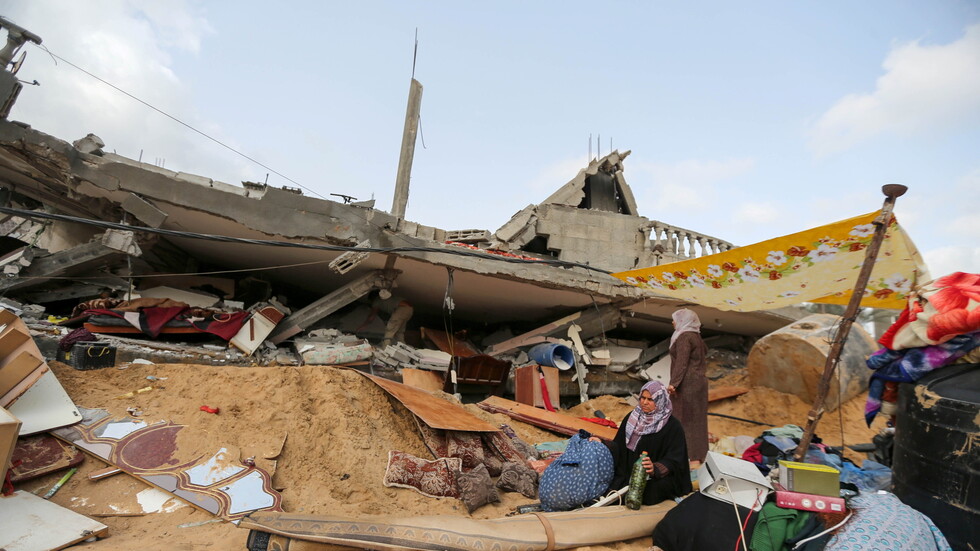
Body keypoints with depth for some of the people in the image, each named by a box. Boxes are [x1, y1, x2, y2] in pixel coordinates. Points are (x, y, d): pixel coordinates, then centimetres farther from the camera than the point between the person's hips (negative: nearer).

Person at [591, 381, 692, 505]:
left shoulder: (672, 426, -6)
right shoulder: (632, 417, 8)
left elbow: (674, 460, -12)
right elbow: (619, 445, 10)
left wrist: (655, 468, -31)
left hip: (656, 477, -2)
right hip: (628, 471, 3)